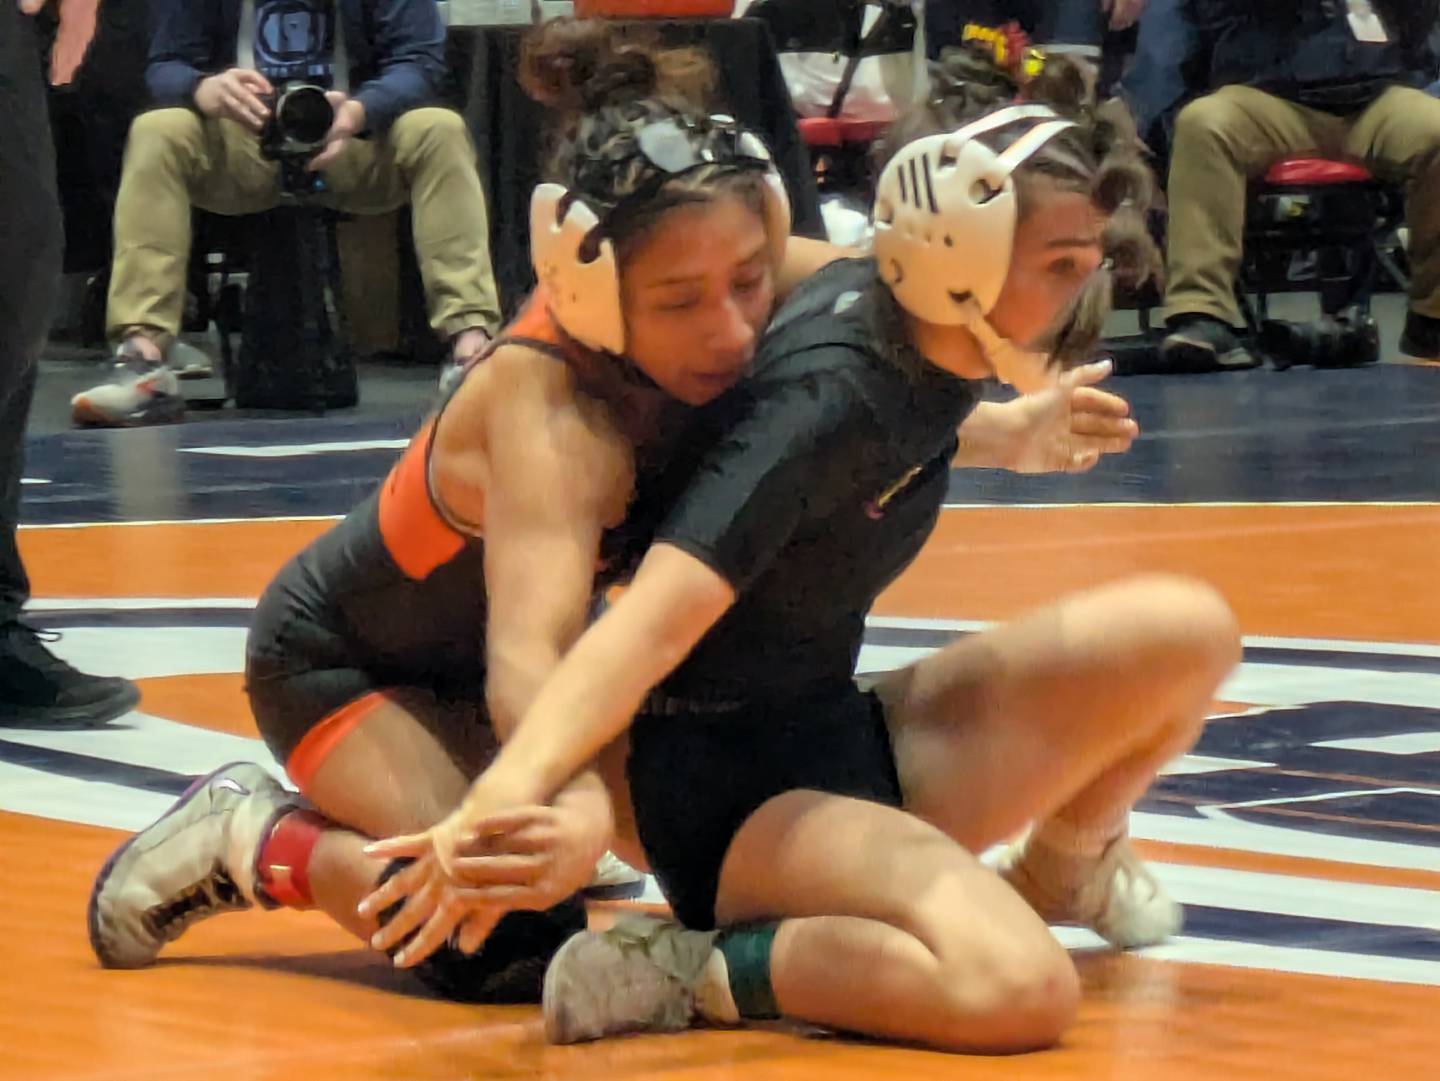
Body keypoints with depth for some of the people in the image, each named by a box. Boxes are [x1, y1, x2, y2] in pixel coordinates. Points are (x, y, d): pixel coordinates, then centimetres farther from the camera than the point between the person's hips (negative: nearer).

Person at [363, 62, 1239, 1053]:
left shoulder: (912, 324, -2)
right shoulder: (830, 401, -27)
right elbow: (655, 621, -39)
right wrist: (506, 795, -52)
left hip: (847, 740, 9)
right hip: (736, 794, -9)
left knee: (1185, 633, -6)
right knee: (1018, 990, -34)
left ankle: (1061, 869, 23)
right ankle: (691, 972, -14)